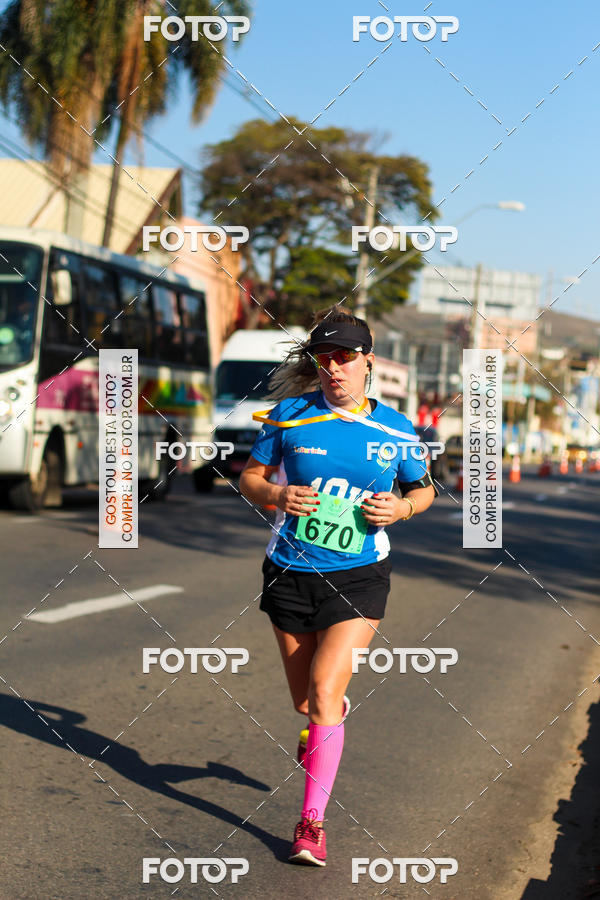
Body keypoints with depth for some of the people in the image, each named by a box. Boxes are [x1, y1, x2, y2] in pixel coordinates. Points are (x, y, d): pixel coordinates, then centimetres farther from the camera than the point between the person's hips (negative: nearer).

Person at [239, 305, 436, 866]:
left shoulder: (395, 430, -2)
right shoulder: (289, 415, -3)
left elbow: (423, 489, 13)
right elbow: (250, 476, 5)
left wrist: (402, 507, -10)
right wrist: (275, 495, -17)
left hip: (358, 578, -2)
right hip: (290, 574, 2)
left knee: (323, 693, -15)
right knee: (304, 703, 12)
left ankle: (311, 821, -5)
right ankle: (332, 718, 51)